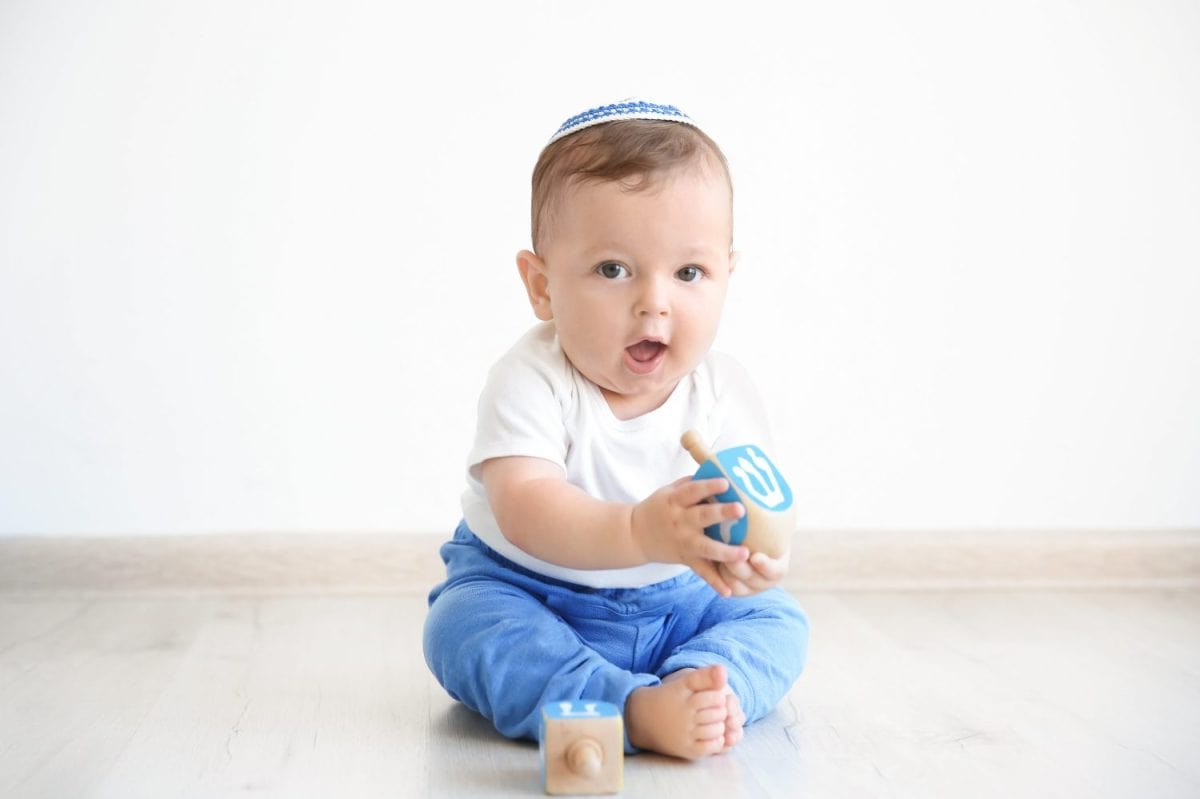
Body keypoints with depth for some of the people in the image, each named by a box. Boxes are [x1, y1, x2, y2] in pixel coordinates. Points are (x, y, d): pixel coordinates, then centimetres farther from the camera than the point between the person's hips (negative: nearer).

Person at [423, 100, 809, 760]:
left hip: (675, 602, 4)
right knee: (462, 626, -29)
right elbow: (524, 507, -37)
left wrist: (756, 554, -43)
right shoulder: (532, 382, -24)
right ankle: (635, 709, -39)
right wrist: (640, 532, -54)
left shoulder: (723, 392, -11)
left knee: (776, 620, -8)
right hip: (529, 592, -3)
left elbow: (754, 503, -16)